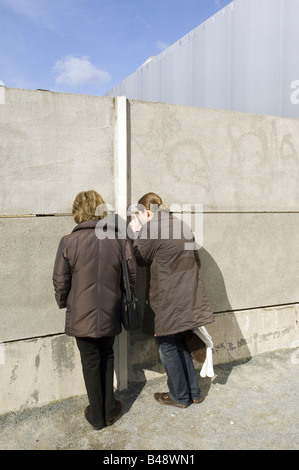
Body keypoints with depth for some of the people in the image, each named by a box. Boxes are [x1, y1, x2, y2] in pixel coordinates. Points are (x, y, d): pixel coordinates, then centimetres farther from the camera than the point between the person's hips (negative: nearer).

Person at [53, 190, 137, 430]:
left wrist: (63, 303, 13)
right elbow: (132, 278, -2)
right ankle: (109, 410, 35)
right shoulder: (120, 240, -9)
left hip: (81, 317, -1)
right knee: (107, 357, 24)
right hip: (110, 316, 2)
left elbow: (60, 283, -8)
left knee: (91, 362, 16)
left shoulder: (68, 242, -14)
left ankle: (97, 416, 33)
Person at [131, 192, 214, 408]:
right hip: (189, 296, 8)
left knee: (168, 346, 11)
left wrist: (137, 233, 9)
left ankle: (180, 396, 27)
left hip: (168, 300, -8)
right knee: (179, 343, 22)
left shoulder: (150, 228, -13)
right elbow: (196, 260, 14)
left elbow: (141, 259, 0)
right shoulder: (182, 225, 9)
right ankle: (194, 392, 33)